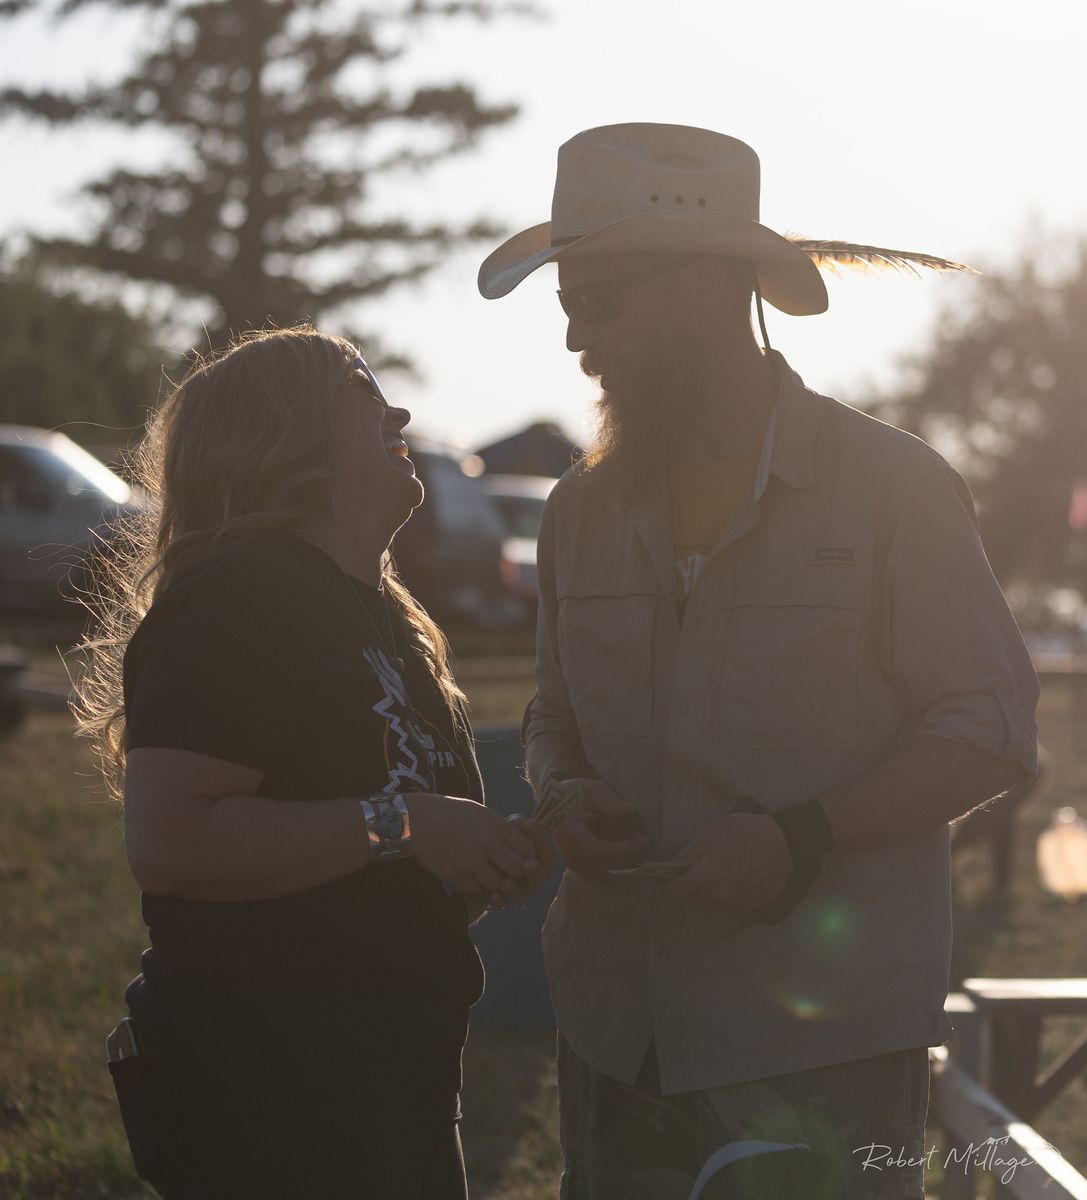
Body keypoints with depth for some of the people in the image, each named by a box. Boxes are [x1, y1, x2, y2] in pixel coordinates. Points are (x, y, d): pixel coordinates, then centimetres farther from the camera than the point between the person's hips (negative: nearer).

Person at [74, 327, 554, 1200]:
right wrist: (397, 824, -24)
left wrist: (492, 857, 9)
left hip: (392, 1064, 10)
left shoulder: (376, 609, 18)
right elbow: (168, 842, -27)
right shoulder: (236, 597, -14)